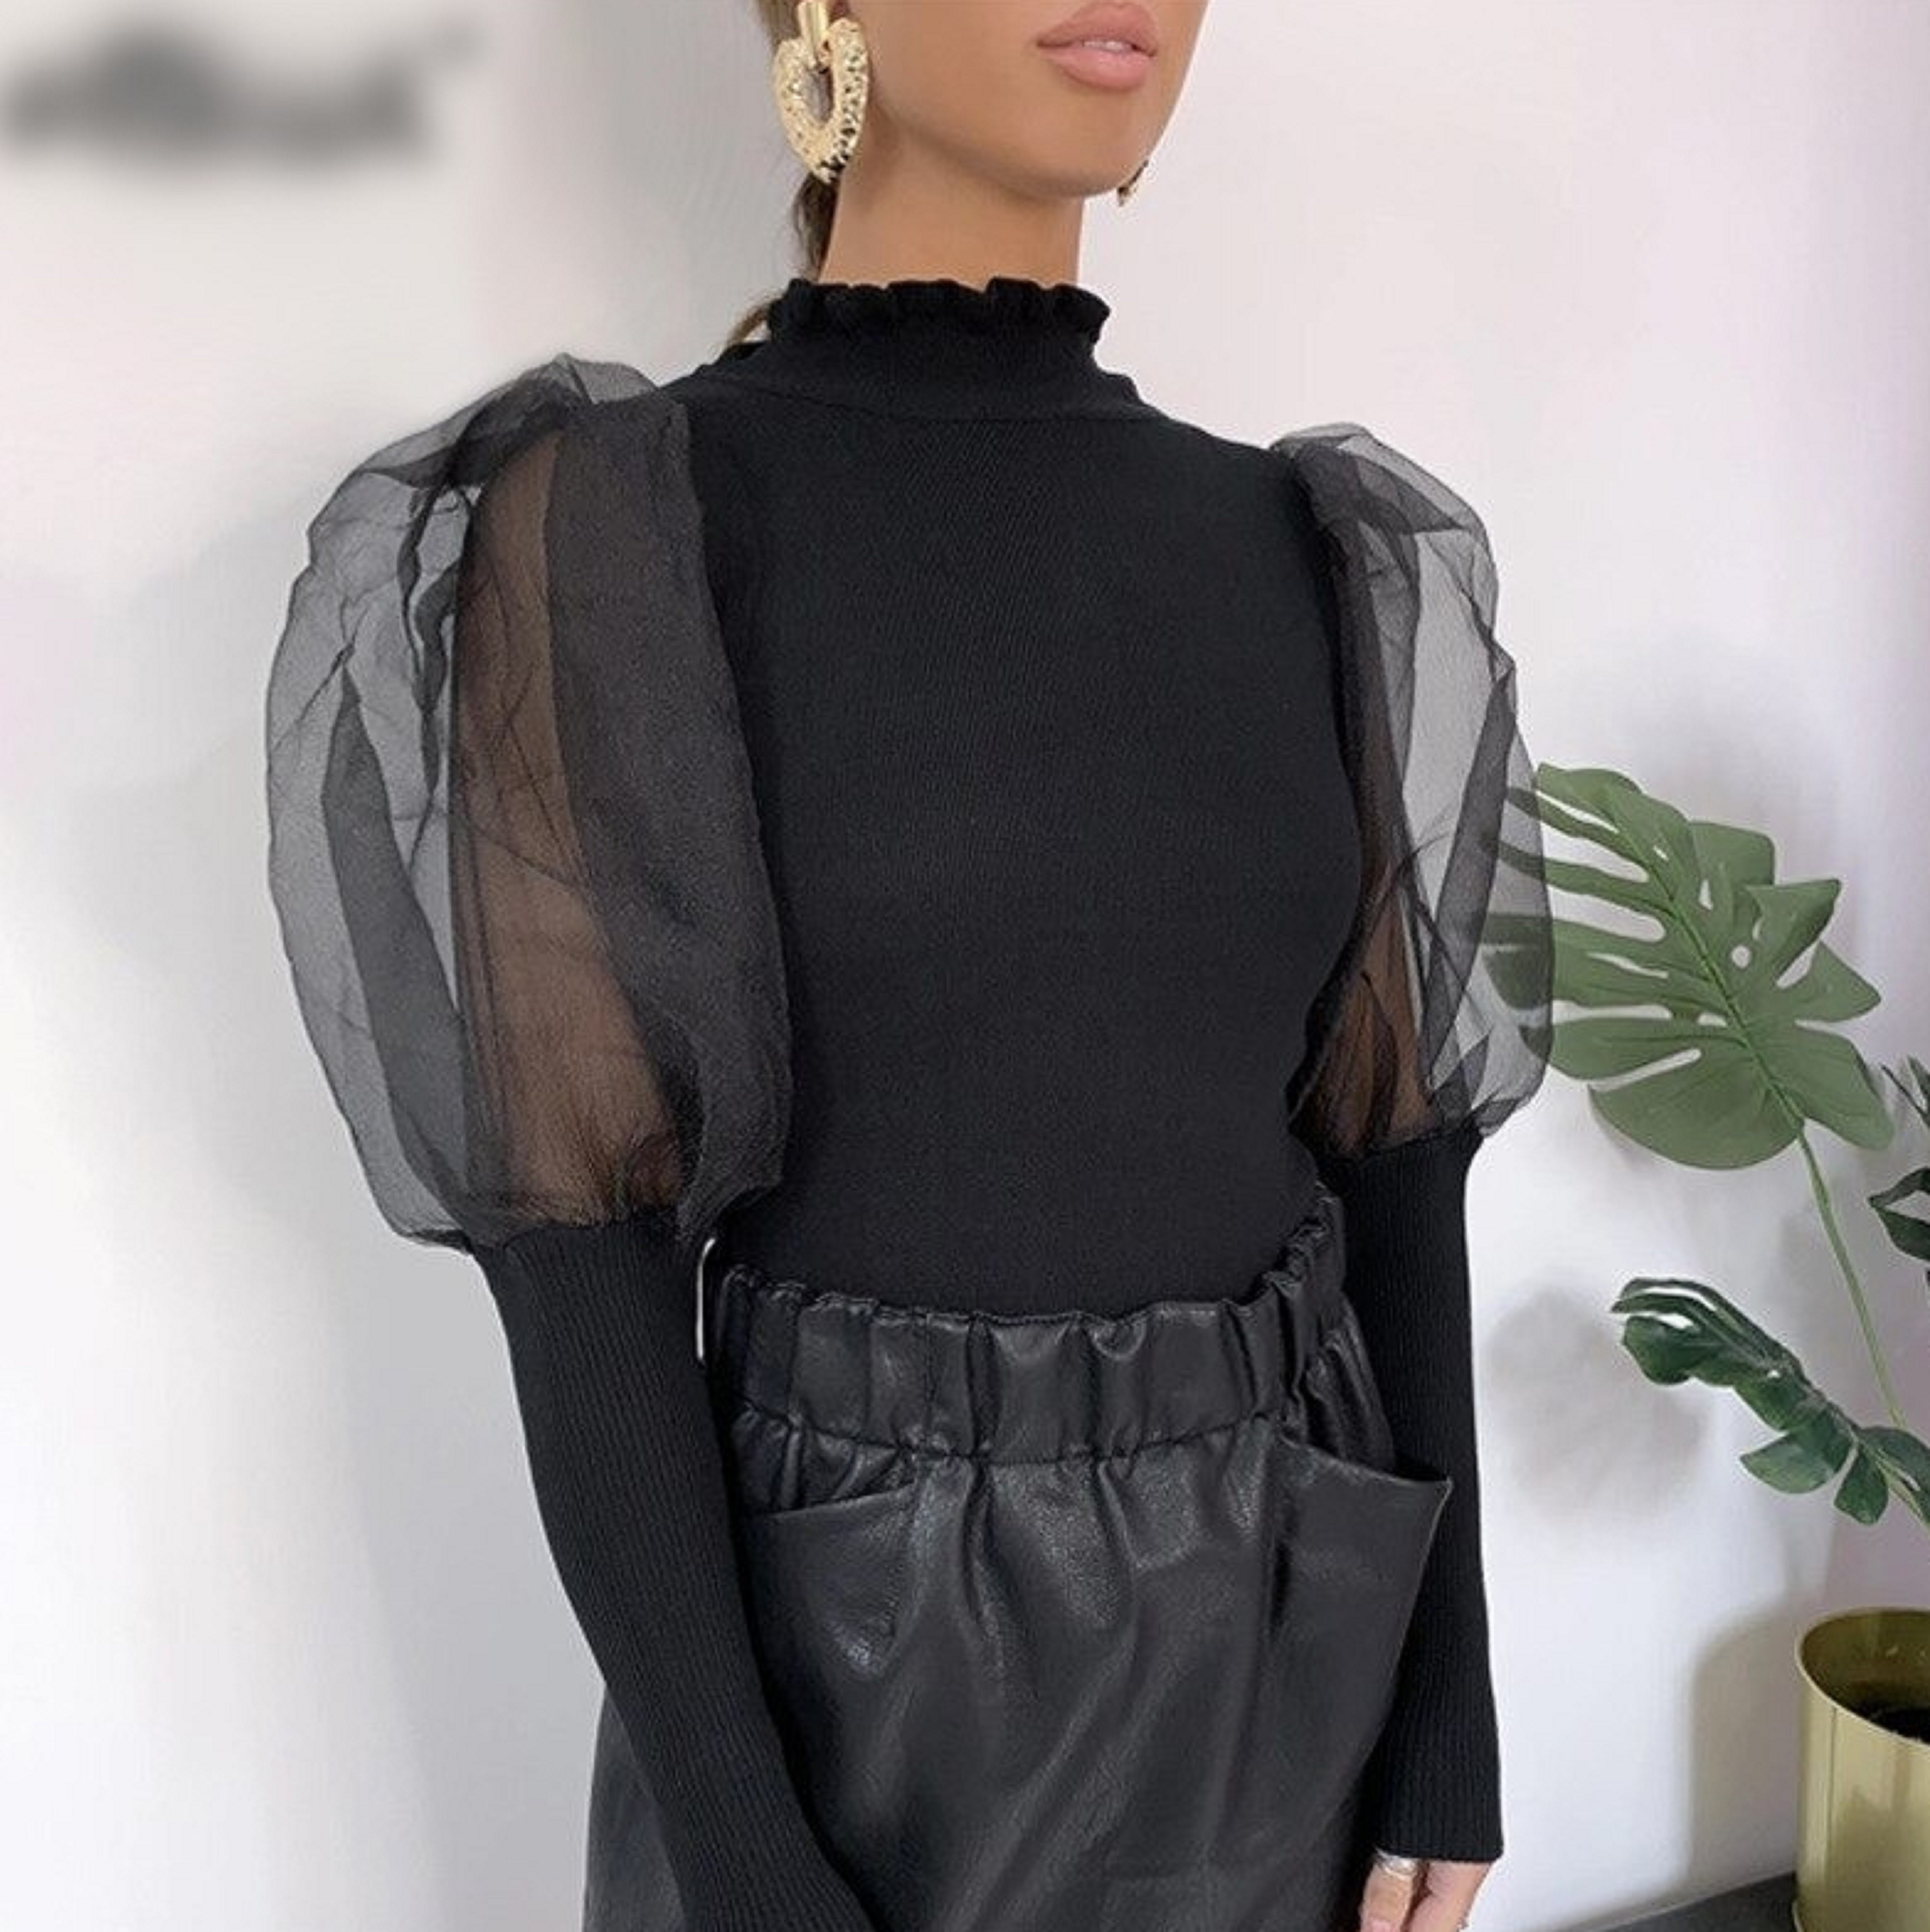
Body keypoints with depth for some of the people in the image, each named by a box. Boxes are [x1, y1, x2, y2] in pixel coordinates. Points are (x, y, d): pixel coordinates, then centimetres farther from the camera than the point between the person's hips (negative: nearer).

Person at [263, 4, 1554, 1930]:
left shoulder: (1308, 556, 1)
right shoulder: (610, 539, -13)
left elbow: (1397, 1155, 1)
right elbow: (581, 1247, -15)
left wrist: (1448, 1694, 2)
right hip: (858, 1683, -4)